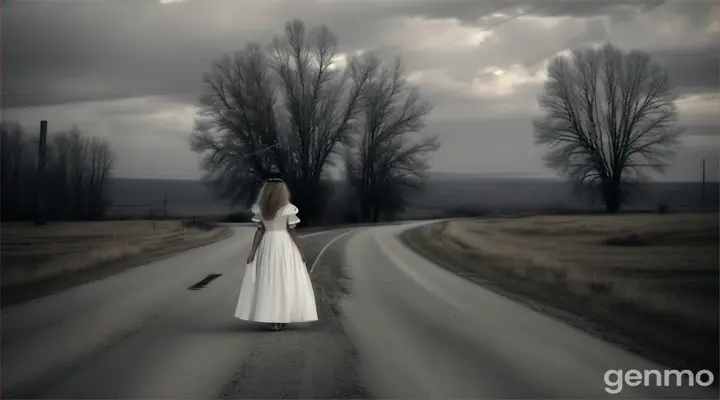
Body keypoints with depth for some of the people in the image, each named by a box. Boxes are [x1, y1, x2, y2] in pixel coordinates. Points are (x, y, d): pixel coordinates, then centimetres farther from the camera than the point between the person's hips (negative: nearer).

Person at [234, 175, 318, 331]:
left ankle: (270, 318, 7)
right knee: (285, 281, 5)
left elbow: (259, 231, -4)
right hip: (285, 245, -3)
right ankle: (281, 318, 3)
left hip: (267, 245, 3)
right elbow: (292, 231, -9)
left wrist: (252, 251, 1)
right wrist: (301, 251, -1)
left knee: (267, 281, 8)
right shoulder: (288, 208, -10)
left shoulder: (260, 208, -3)